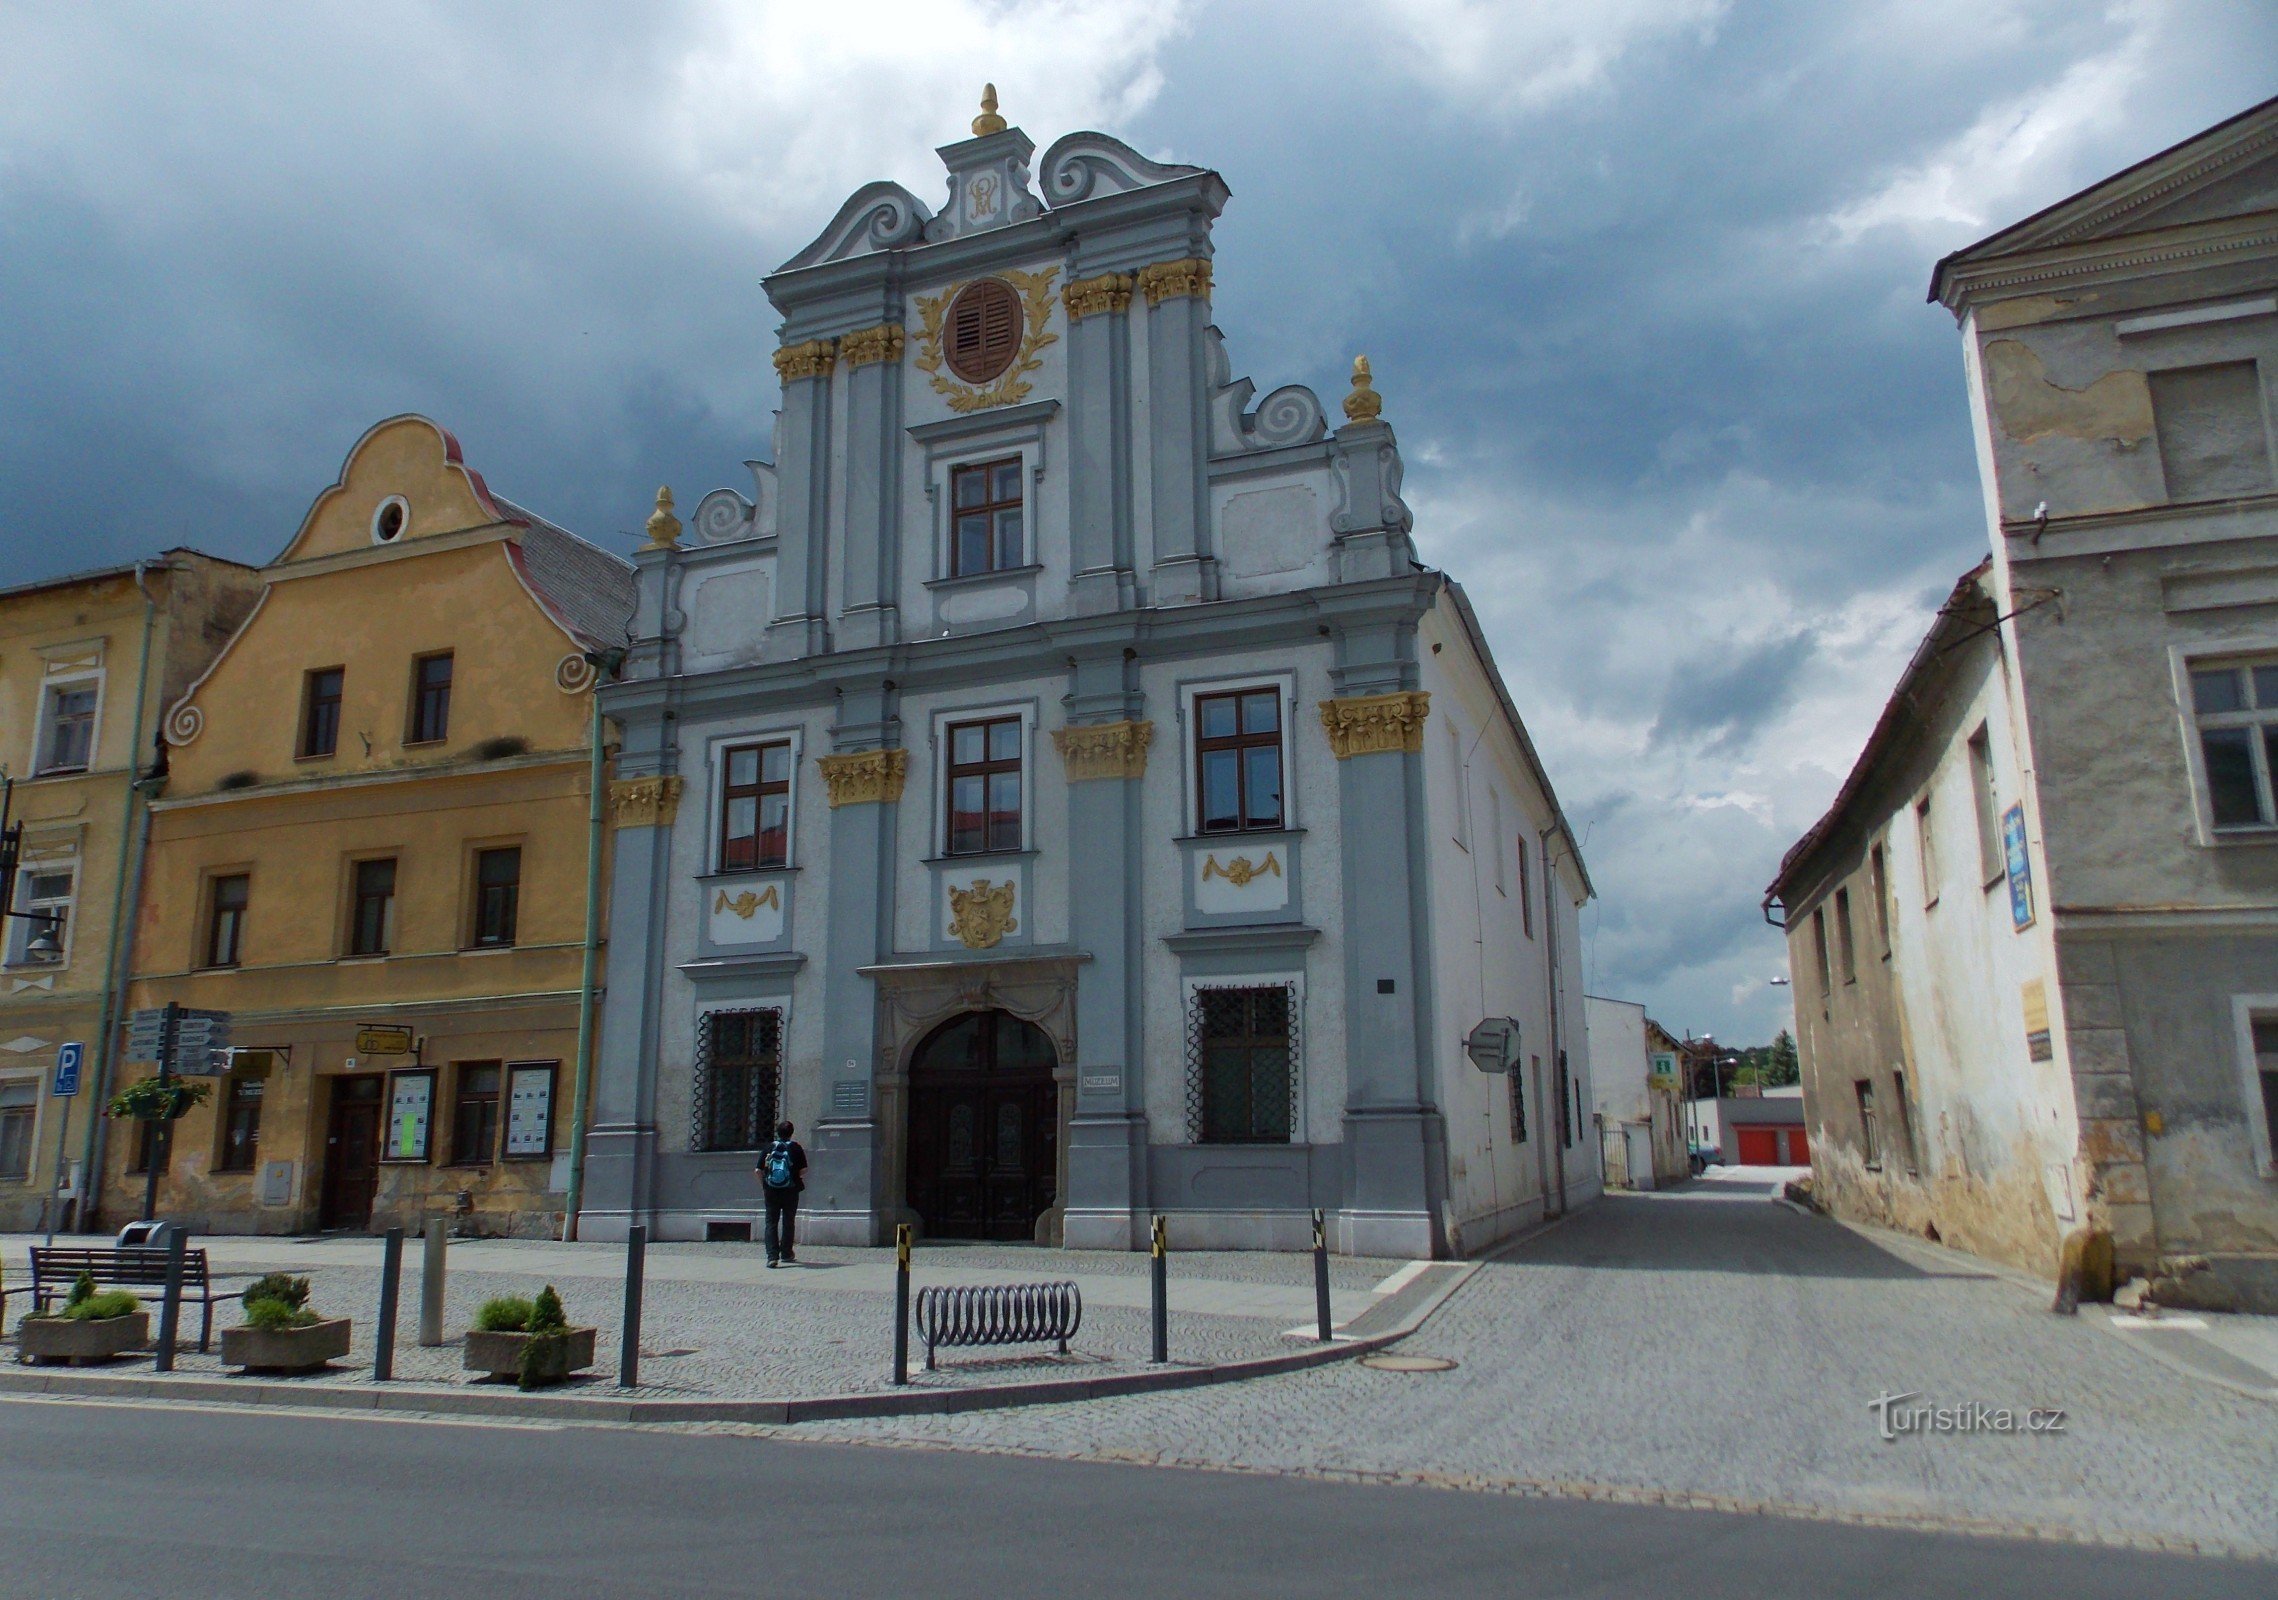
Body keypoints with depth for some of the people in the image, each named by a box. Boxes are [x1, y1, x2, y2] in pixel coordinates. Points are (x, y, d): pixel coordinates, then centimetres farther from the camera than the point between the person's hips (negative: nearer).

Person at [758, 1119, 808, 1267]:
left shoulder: (769, 1148, 2)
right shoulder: (796, 1148, -2)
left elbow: (759, 1170, 0)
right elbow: (803, 1170, -5)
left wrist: (763, 1185, 15)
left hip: (771, 1190, 0)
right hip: (790, 1191, 0)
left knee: (771, 1223, 3)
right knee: (788, 1222, 13)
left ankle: (772, 1256, -9)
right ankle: (786, 1253, 21)